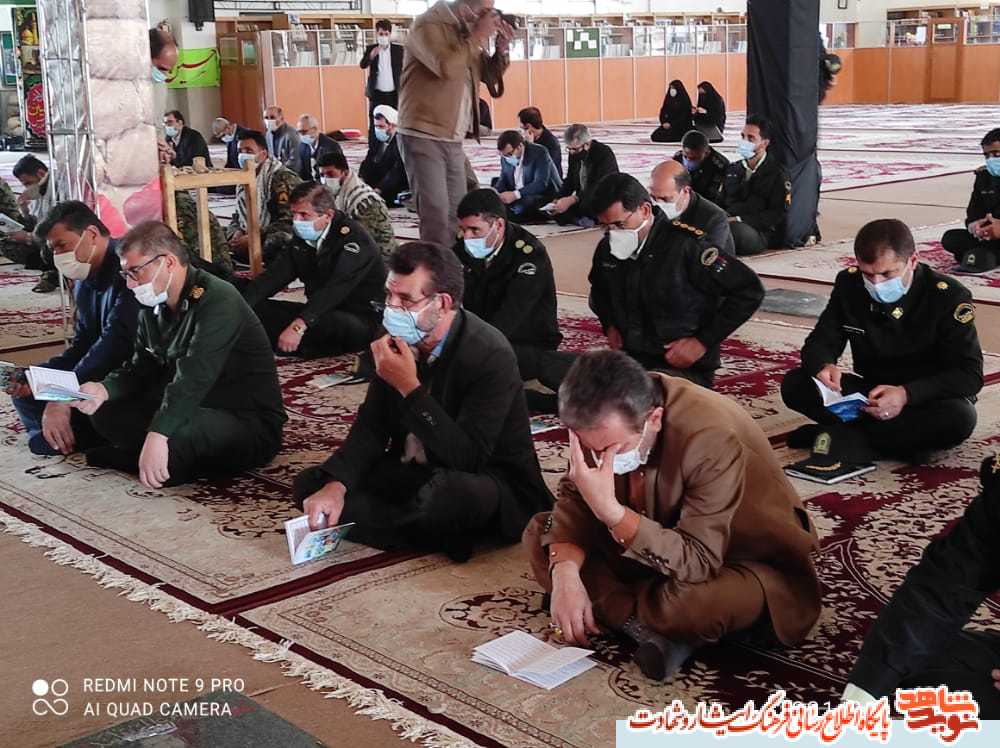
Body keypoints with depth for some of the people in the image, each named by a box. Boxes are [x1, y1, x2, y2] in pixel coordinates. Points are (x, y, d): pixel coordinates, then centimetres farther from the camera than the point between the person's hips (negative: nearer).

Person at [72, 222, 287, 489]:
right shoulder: (153, 309, 8)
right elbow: (139, 369, 10)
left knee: (178, 430, -36)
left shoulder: (217, 301, -21)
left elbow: (194, 378, -32)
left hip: (251, 425, -8)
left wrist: (158, 434, -41)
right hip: (191, 411, 8)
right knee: (105, 412, 1)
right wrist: (104, 389, -11)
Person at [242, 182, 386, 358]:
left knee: (333, 323, -41)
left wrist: (299, 326, -41)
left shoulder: (353, 237, -17)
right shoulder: (302, 238, 8)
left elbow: (336, 288, -30)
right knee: (257, 307, -6)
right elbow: (274, 275, -1)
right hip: (320, 312, 7)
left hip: (362, 320, -7)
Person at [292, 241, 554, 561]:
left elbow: (467, 459, -29)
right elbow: (371, 425, 0)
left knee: (446, 494, -40)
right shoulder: (400, 342, -4)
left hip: (488, 481, -6)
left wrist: (409, 388, -32)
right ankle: (438, 535, -11)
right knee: (310, 484, -4)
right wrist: (336, 485, -18)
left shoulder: (491, 355, -24)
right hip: (414, 474, 7)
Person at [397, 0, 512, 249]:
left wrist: (502, 47, -1)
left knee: (457, 214, 12)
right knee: (436, 214, -15)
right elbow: (446, 67, -29)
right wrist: (479, 36, -19)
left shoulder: (467, 30, 12)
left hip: (453, 140, 9)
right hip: (423, 136, -8)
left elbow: (490, 76, 17)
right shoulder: (428, 26, -11)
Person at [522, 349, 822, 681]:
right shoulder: (606, 421, -18)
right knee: (539, 535, -8)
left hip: (733, 558, -6)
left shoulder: (712, 440, -35)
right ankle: (646, 625, -19)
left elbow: (698, 563, -37)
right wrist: (565, 572, -26)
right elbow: (574, 497, -7)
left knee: (698, 602, -40)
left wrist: (610, 510, -46)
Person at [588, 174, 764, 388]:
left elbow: (750, 290, -13)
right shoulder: (608, 247, 6)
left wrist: (703, 342, -13)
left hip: (684, 369, -6)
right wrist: (609, 326, 13)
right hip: (629, 360, 6)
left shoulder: (685, 246, -15)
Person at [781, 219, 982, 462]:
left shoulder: (949, 296, -17)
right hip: (870, 394, 3)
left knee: (960, 417, -38)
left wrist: (906, 395, -37)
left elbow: (970, 375, -21)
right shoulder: (849, 284, -6)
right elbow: (820, 342, -3)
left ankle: (846, 436, -27)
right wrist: (824, 367, -29)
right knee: (794, 384, -18)